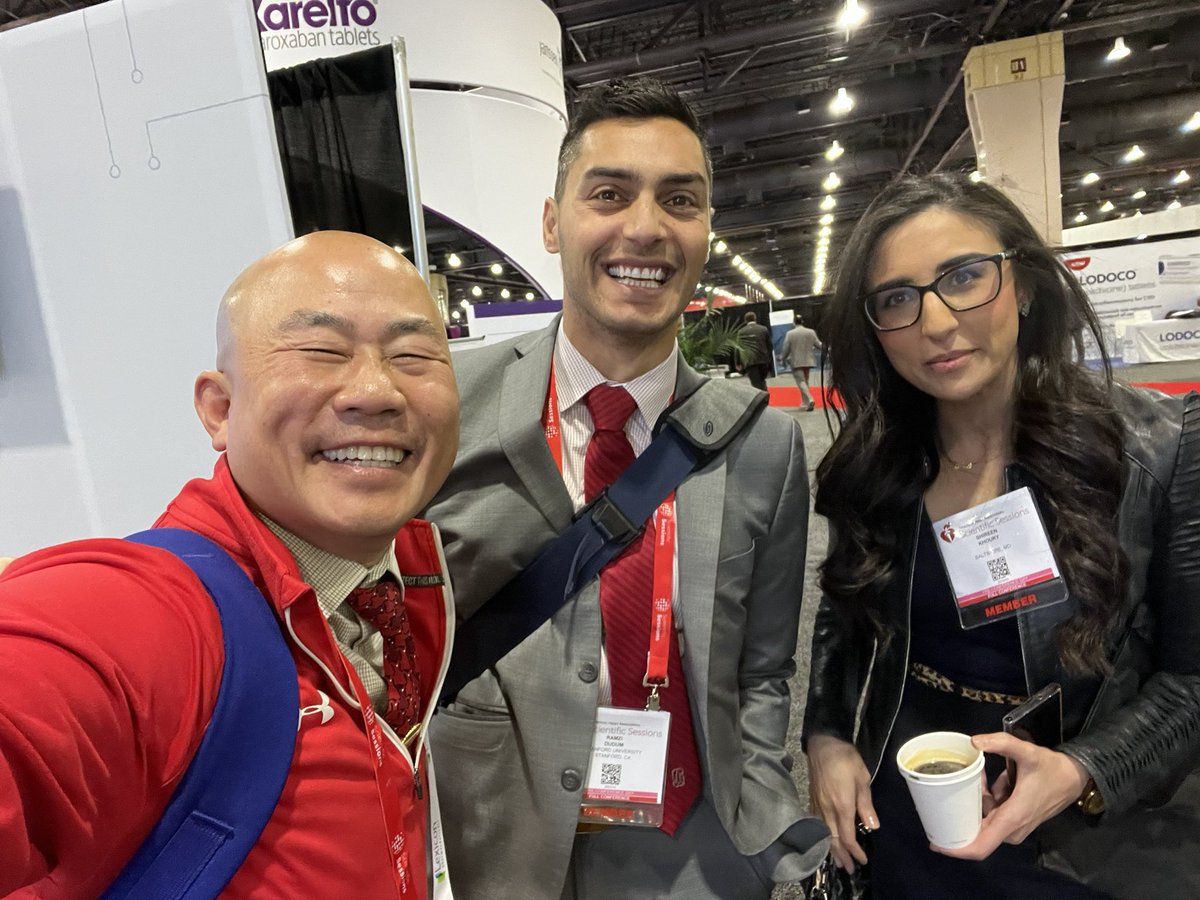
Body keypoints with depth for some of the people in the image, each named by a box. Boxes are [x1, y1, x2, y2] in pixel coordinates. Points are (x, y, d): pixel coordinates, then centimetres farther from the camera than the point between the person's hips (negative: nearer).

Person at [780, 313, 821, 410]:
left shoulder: (790, 334, -8)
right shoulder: (811, 332, 1)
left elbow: (786, 349, -6)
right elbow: (819, 345, 4)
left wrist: (784, 359, 10)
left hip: (796, 362, -4)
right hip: (808, 361, 4)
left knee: (801, 381, -5)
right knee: (805, 380, 18)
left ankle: (809, 399, -24)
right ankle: (805, 402, 24)